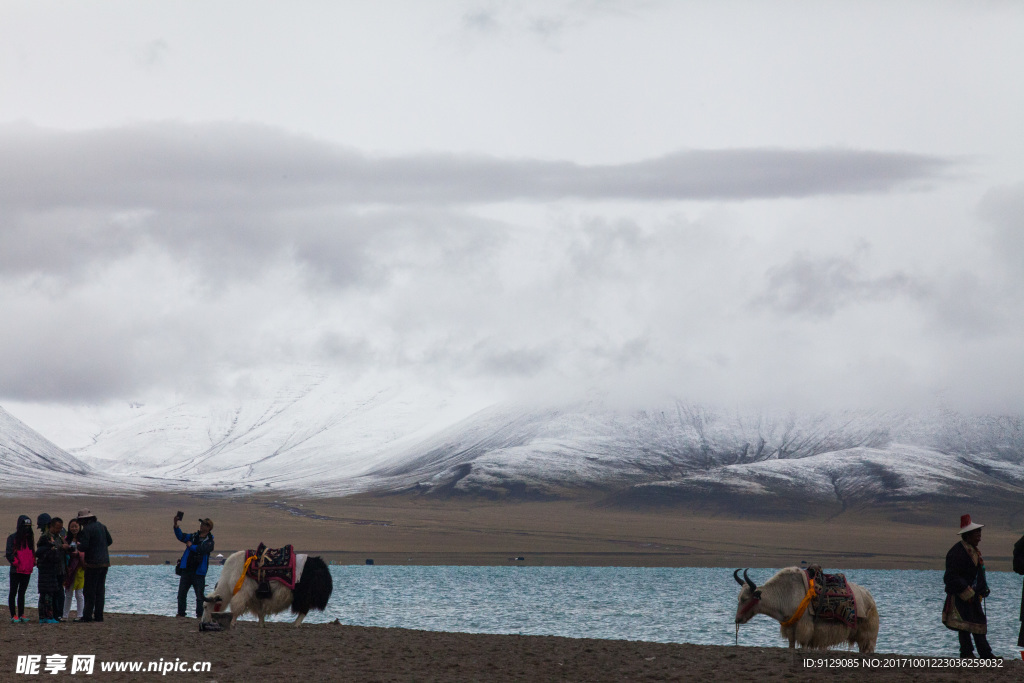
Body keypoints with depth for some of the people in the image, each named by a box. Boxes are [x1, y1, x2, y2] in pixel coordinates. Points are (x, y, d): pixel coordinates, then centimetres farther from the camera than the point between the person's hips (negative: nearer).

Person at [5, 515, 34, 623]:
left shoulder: (30, 538, 13)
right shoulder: (13, 538, -5)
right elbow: (9, 553, -9)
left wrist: (33, 562, 6)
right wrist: (15, 563, -13)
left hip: (27, 570, 5)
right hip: (16, 570, -5)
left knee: (22, 593, 10)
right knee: (13, 593, 0)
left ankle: (21, 614, 14)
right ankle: (13, 615, 1)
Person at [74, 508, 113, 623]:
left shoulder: (86, 530, -13)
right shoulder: (101, 526, 11)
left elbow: (83, 547, -18)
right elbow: (110, 541, 17)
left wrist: (78, 545, 3)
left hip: (93, 563, -7)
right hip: (105, 562, 7)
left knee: (89, 591, -3)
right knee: (100, 590, 10)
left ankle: (87, 616, -4)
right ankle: (98, 615, 10)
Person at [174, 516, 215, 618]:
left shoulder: (209, 541, 1)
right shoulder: (193, 536, 14)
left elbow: (202, 549, -17)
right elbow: (181, 536, 2)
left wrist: (191, 546, -6)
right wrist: (176, 525, -11)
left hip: (199, 572, -4)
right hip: (186, 570, 4)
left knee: (200, 595, -2)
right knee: (181, 593, 2)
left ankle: (199, 615, 5)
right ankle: (181, 614, 9)